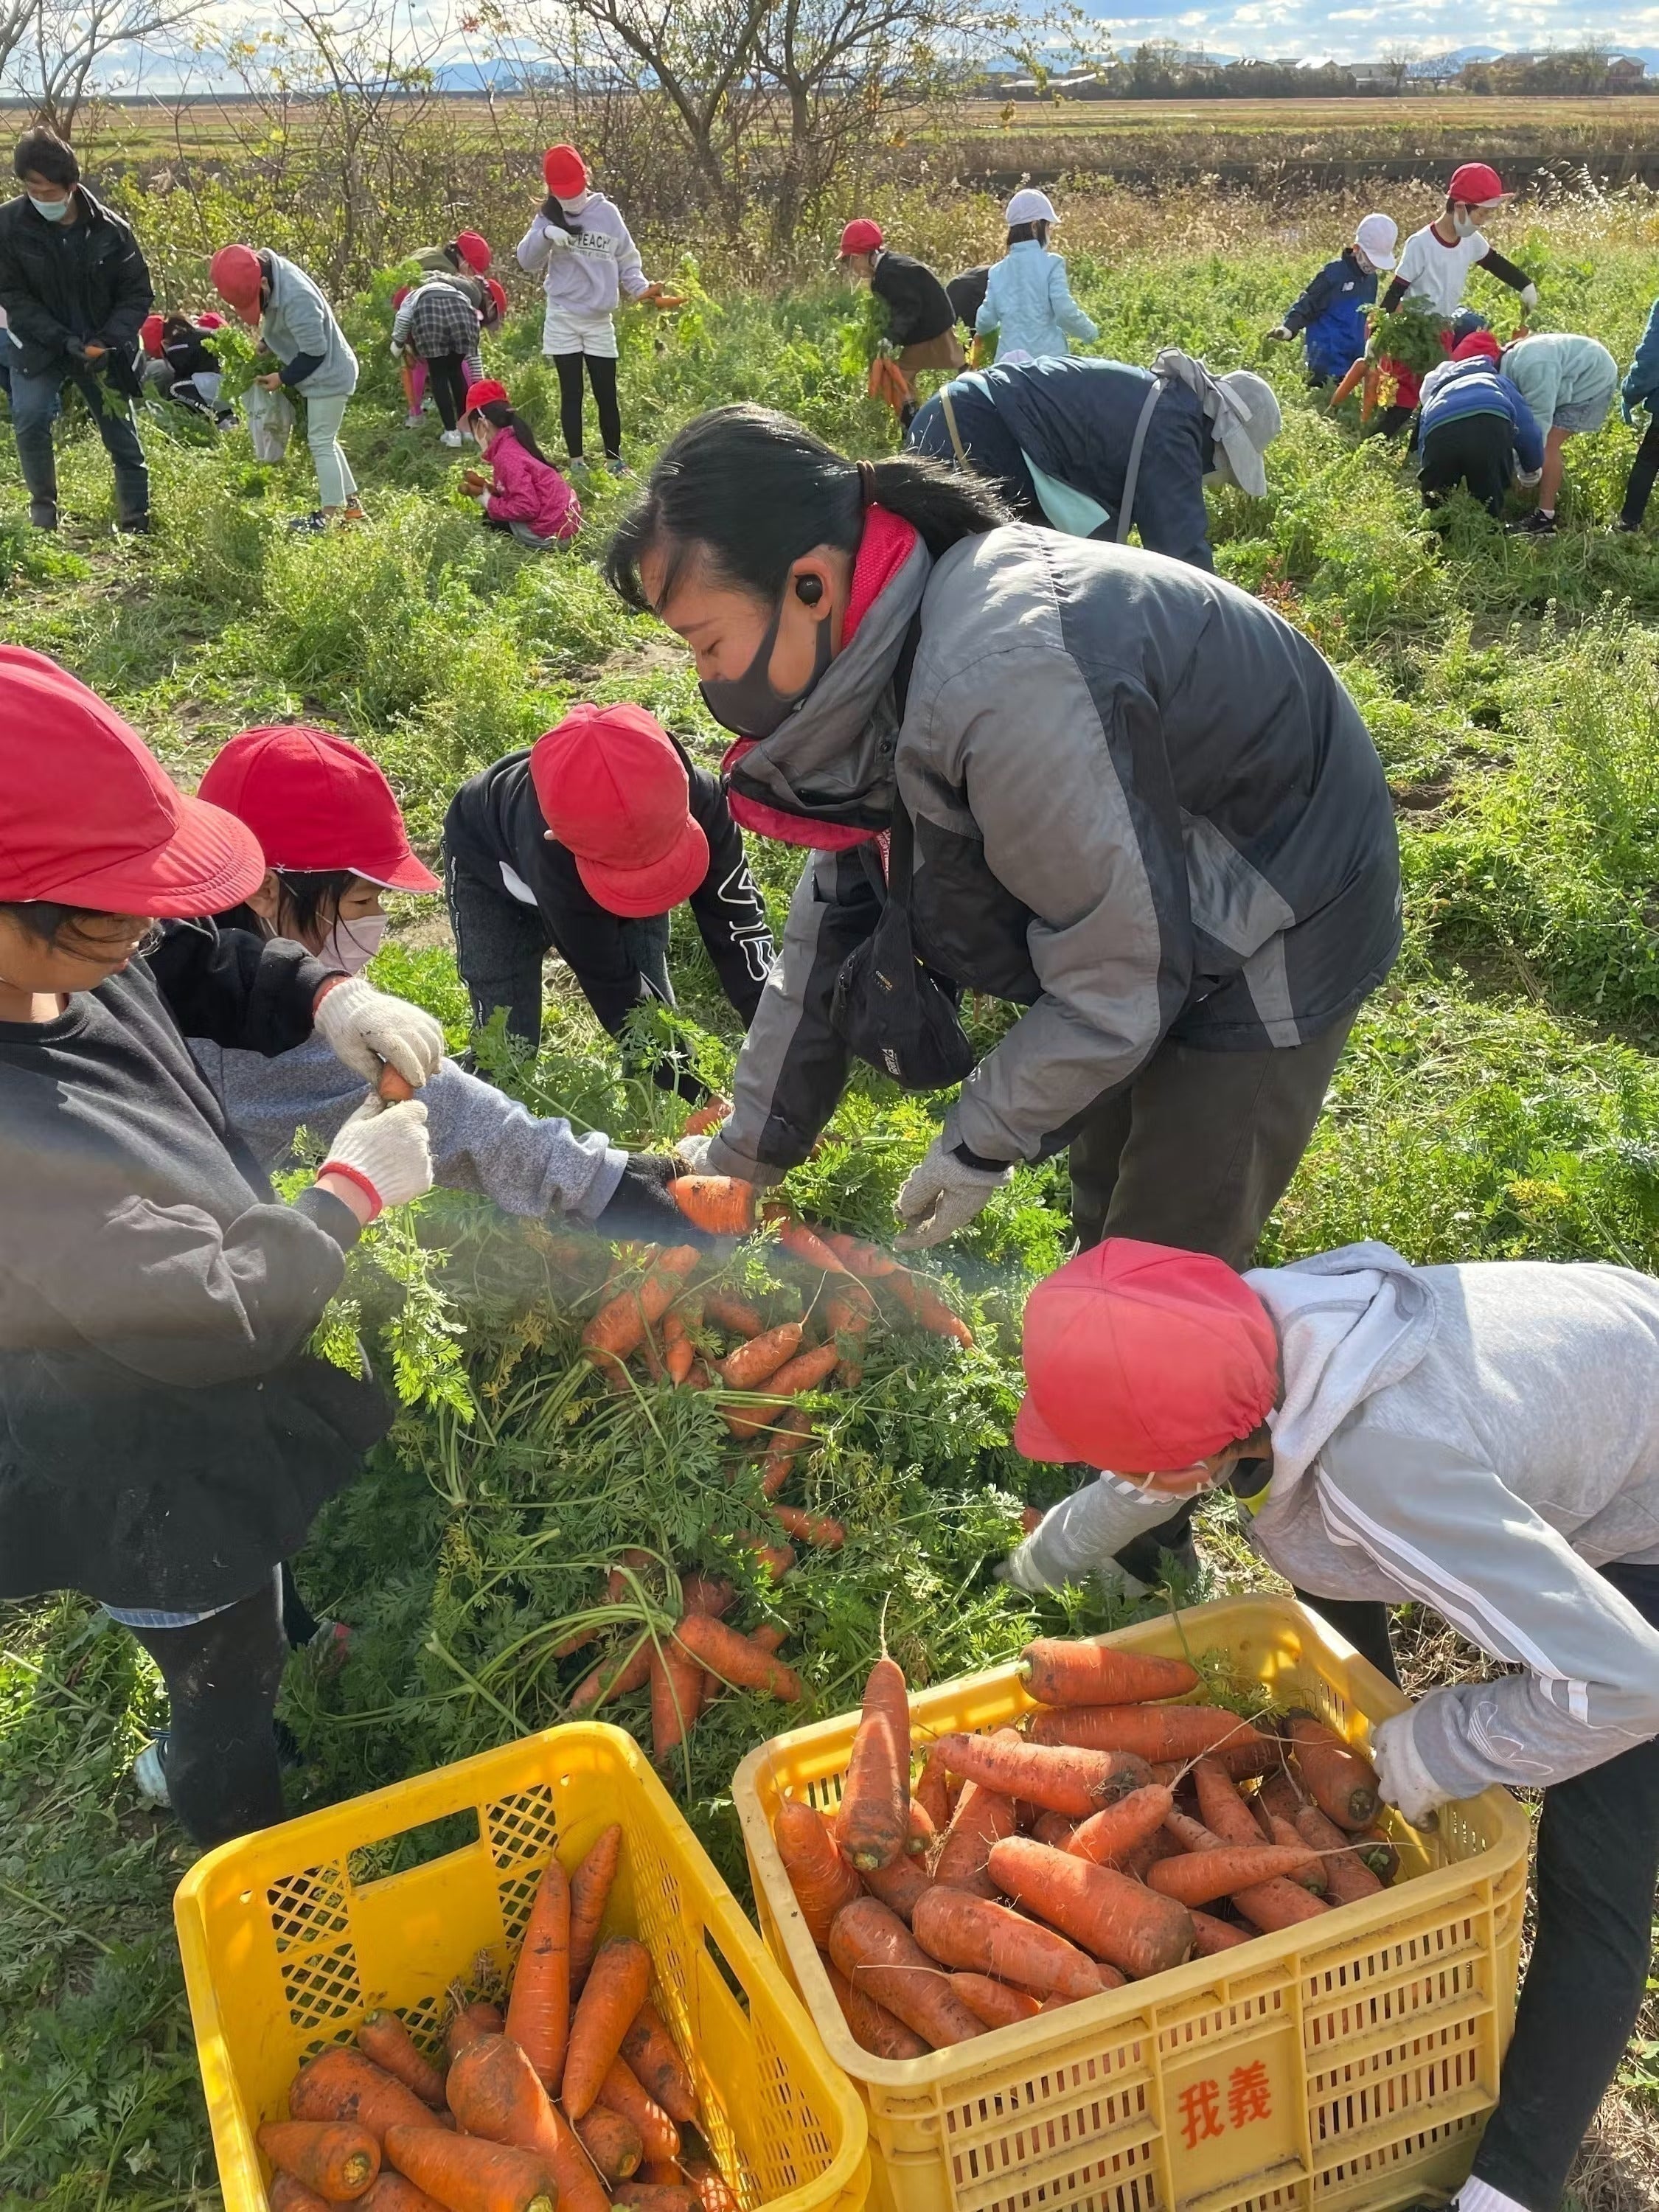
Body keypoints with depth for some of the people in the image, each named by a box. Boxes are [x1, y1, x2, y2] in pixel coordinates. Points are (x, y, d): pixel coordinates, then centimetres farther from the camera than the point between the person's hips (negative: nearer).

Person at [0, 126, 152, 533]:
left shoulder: (109, 228, -12)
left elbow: (138, 294, -5)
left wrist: (108, 340, -20)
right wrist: (63, 340, -23)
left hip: (102, 347, 1)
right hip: (39, 343, -1)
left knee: (121, 432, 3)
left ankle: (136, 522, 17)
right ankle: (43, 502, 4)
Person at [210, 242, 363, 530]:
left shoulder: (296, 300, -33)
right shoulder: (267, 267, -4)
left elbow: (315, 352, -24)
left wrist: (283, 378, -15)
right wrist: (265, 347, 0)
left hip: (327, 375, -10)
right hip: (319, 373, 10)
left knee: (321, 443, -3)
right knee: (325, 441, 16)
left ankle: (330, 515, 4)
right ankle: (351, 504, 24)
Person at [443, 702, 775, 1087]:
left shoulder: (698, 798, -40)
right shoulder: (553, 858, -47)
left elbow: (737, 926, -33)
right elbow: (614, 989, -37)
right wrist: (699, 1098, -35)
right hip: (493, 873, -3)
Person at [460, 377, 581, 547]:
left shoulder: (506, 456, -19)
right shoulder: (512, 442, 9)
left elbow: (527, 507, -25)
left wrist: (488, 502, -11)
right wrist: (487, 488, 9)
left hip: (551, 534, -9)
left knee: (490, 521, 6)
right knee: (492, 515, 22)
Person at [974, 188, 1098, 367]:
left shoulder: (998, 271, 6)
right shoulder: (1051, 263, -7)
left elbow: (986, 318, 9)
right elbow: (1065, 311, -13)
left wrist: (980, 331, 33)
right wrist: (1090, 332, 5)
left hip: (1010, 358, 4)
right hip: (1048, 357, -4)